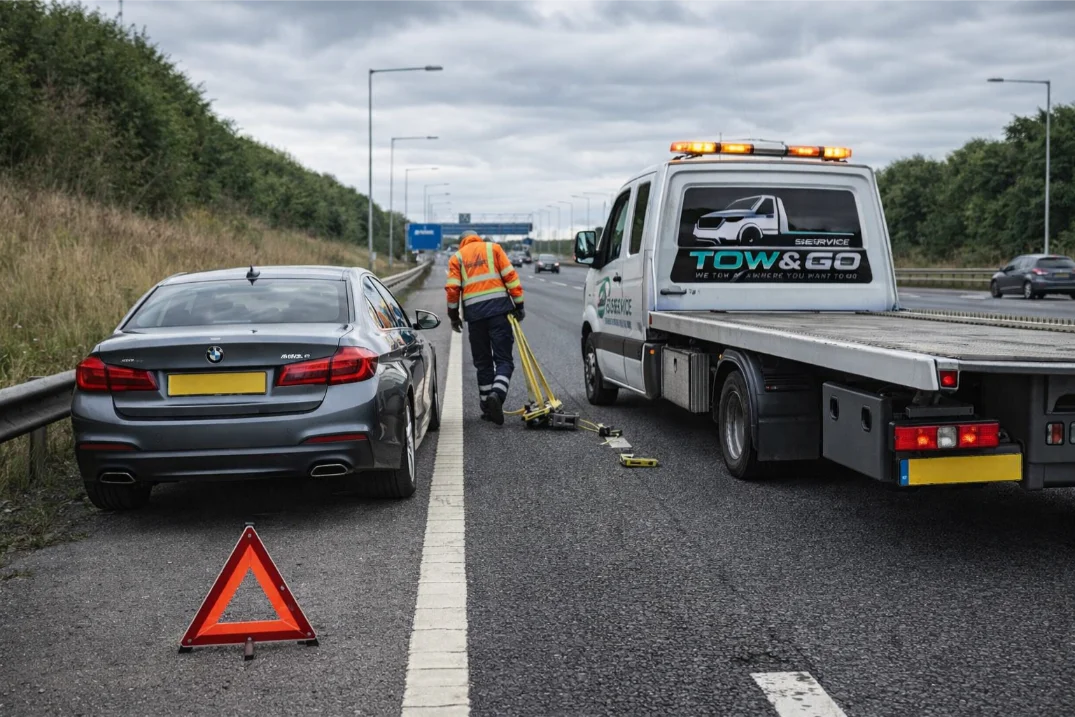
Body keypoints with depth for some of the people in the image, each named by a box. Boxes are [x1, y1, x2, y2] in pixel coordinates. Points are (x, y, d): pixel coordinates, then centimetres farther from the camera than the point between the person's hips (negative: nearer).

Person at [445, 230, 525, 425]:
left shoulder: (457, 257, 14)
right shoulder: (492, 248, 12)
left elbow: (452, 288, 2)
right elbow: (510, 276, 2)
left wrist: (454, 315, 12)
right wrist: (519, 304, 4)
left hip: (474, 312, 2)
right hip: (498, 307, -2)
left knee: (483, 362, 12)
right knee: (503, 359, -1)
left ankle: (488, 408, 14)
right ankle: (497, 394, -26)